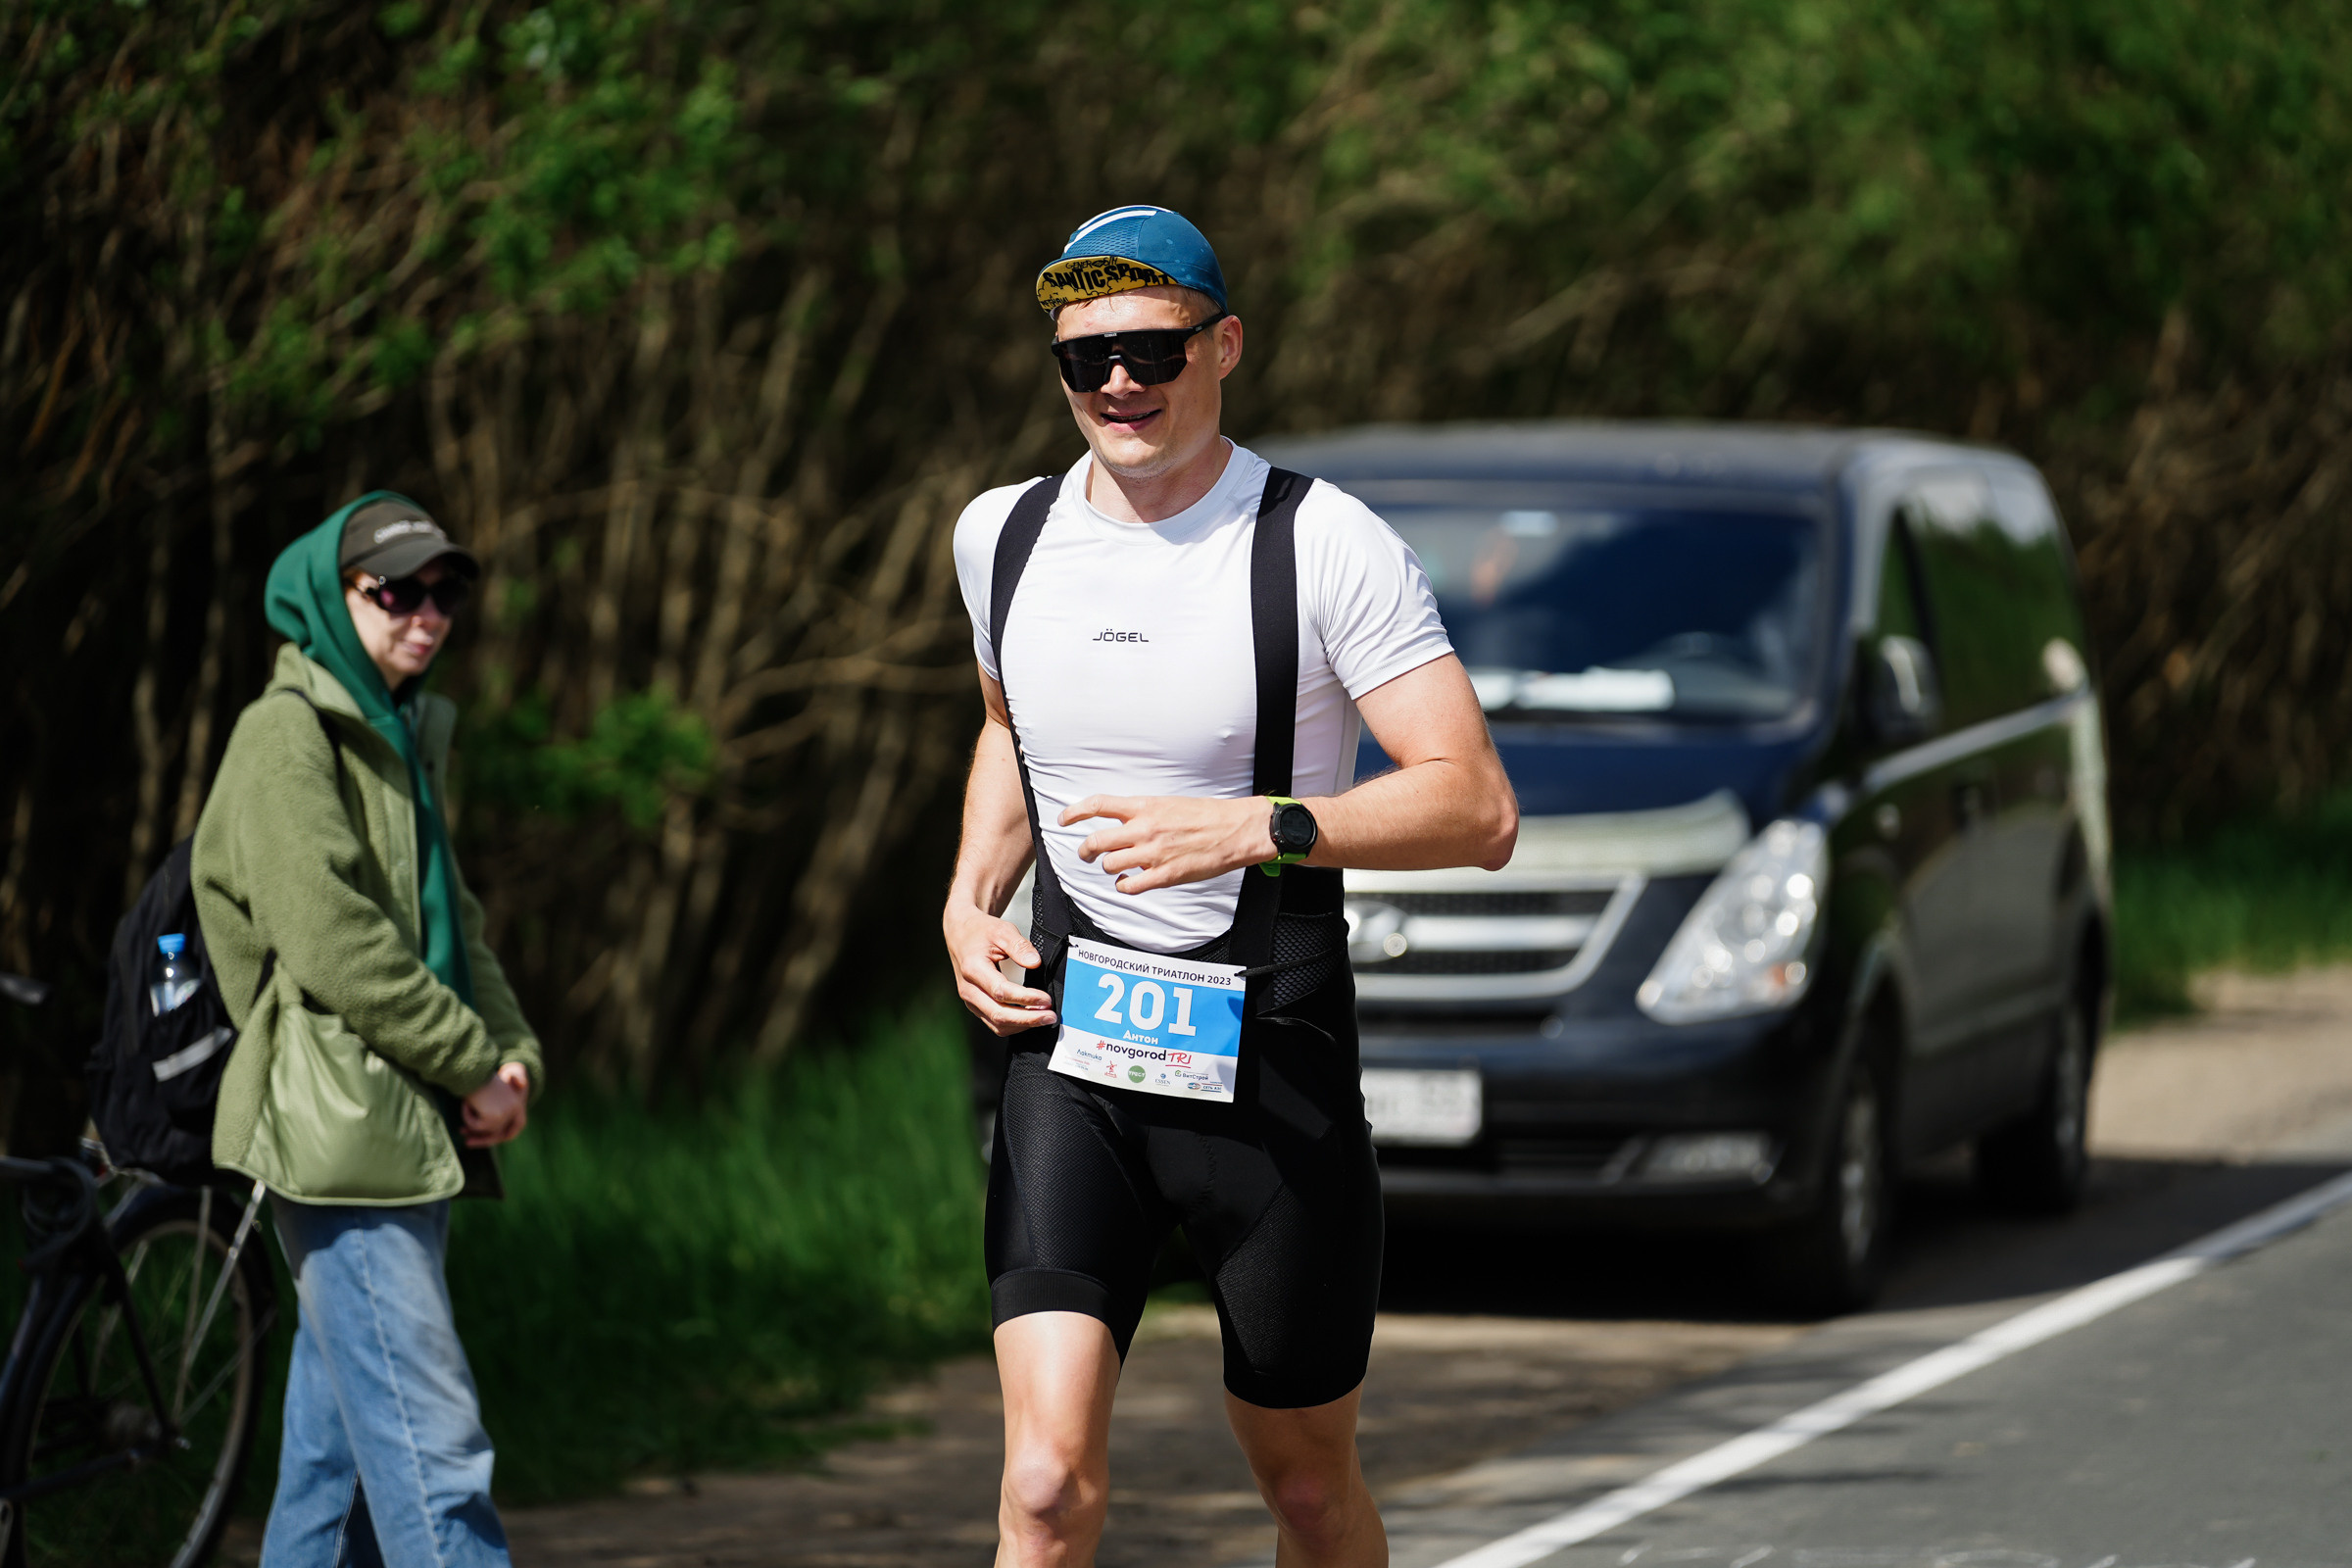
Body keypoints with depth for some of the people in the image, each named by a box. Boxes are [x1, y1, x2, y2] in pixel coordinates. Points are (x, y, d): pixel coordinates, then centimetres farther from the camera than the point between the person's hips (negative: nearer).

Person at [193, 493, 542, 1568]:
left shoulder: (401, 735, 21)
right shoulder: (288, 734, -8)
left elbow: (449, 924, 23)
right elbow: (333, 943, -16)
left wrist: (515, 1055, 4)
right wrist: (475, 1066, -11)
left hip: (410, 1144, 9)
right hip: (339, 1137, -9)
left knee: (342, 1450, 11)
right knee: (433, 1449, -14)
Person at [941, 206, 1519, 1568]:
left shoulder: (1325, 546, -10)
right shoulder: (1005, 537, 7)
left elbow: (1477, 810, -15)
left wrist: (1250, 829, -26)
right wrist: (970, 901, 11)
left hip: (1271, 1053, -3)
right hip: (1071, 1047, 3)